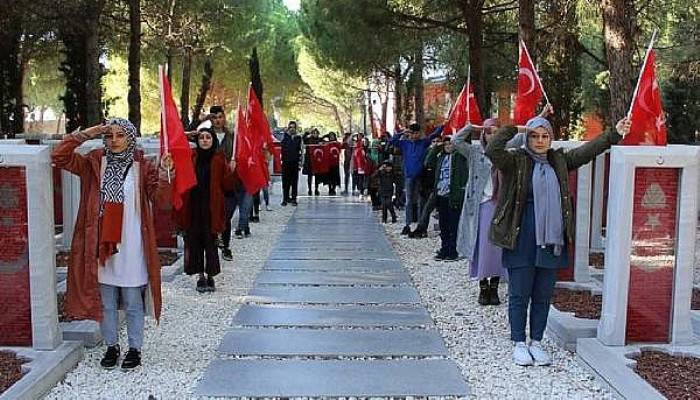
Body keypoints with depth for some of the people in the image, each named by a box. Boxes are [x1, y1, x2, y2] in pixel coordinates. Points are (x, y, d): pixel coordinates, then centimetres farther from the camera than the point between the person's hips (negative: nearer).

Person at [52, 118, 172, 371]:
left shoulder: (142, 166, -1)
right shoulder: (95, 163, 4)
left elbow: (158, 197, -10)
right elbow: (59, 156, -3)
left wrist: (164, 174, -28)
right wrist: (85, 134, -10)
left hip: (131, 246, -2)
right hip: (102, 244, 2)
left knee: (133, 303, 7)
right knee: (105, 301, 13)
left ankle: (135, 348, 21)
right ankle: (111, 346, 28)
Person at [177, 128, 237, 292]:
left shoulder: (220, 159, 1)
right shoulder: (191, 157, 6)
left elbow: (227, 186, 0)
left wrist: (231, 172, -16)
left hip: (212, 208, -2)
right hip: (193, 207, 2)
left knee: (210, 241, 0)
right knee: (194, 241, 5)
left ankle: (210, 276, 13)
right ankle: (201, 276, 17)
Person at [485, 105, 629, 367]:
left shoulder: (559, 161, 11)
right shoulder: (516, 161, -4)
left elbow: (587, 151, 7)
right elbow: (492, 150, -20)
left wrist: (614, 134, -2)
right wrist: (516, 128, -15)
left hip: (551, 240, 5)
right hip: (522, 240, -4)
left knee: (543, 296, 12)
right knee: (519, 295, 5)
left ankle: (536, 342, 24)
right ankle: (519, 344, 17)